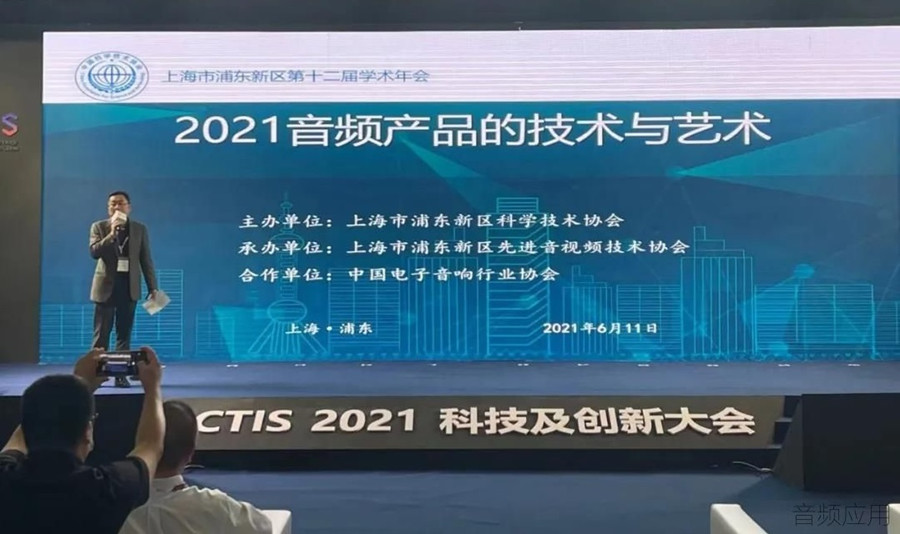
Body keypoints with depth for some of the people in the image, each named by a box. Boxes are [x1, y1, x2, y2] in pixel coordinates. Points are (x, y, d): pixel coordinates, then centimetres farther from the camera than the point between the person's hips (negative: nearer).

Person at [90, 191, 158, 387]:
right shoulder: (99, 227, 3)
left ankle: (121, 375, 7)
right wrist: (112, 233, -19)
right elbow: (94, 252, -11)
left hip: (129, 286, 1)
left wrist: (153, 287, 1)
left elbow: (146, 260, 6)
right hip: (106, 285, -1)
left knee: (124, 334, 4)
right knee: (101, 334, 0)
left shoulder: (140, 229, 7)